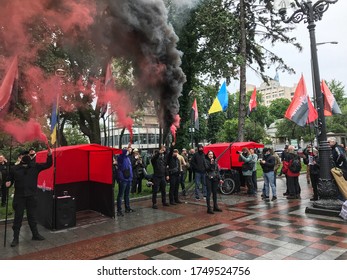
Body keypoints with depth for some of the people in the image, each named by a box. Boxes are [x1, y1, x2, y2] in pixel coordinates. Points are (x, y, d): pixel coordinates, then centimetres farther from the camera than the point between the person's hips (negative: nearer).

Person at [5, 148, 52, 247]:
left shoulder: (35, 166, 1)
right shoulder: (14, 169, -1)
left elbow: (48, 165, -3)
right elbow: (9, 180, 8)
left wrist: (49, 155, -18)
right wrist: (8, 184, -15)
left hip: (32, 196, 1)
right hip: (19, 197, -1)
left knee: (32, 216, 14)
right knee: (18, 217, 6)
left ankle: (35, 234, 27)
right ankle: (15, 238, 18)